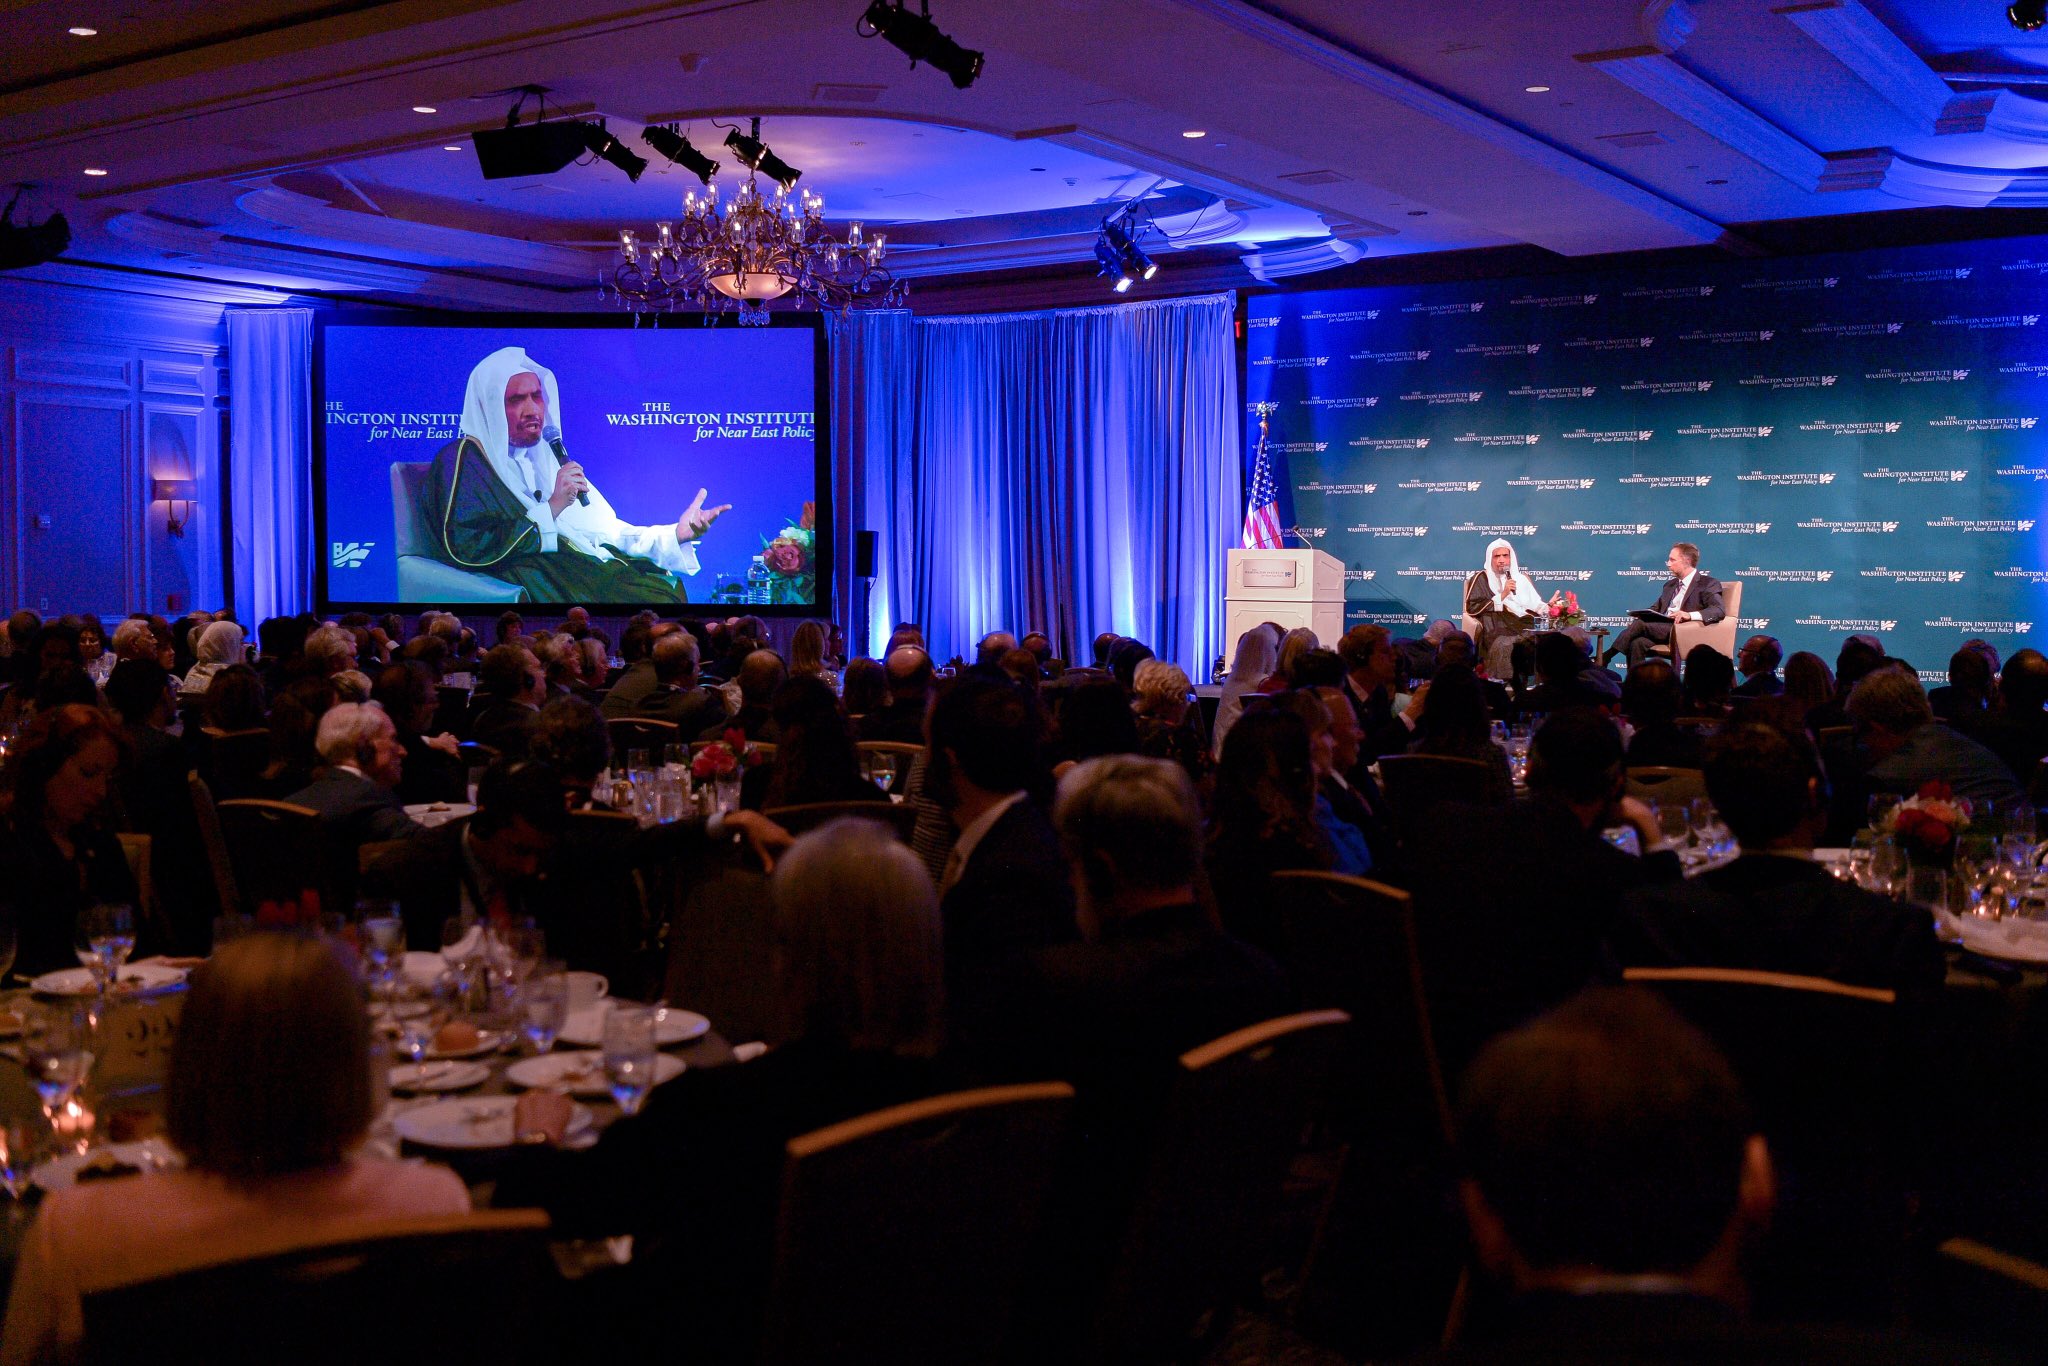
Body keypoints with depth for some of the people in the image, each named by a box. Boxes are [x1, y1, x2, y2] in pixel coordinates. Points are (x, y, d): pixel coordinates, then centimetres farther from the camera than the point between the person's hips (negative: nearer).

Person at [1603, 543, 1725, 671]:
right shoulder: (1670, 585, 26)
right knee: (1637, 643, -26)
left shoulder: (1708, 584, 2)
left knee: (1640, 625, -24)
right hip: (1661, 630, 6)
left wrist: (1690, 615, -30)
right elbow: (1655, 609, 24)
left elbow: (1720, 610, -12)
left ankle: (1606, 656, -17)